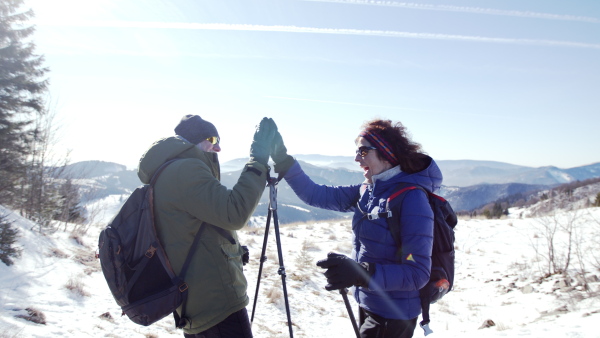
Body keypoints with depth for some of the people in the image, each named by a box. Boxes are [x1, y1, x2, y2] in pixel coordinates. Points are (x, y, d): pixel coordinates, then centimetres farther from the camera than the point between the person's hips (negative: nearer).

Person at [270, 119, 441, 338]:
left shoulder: (412, 199, -22)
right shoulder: (367, 191, 1)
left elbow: (417, 274, -25)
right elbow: (316, 195, 2)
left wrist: (361, 273, -38)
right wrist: (282, 160, -6)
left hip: (391, 316, -7)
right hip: (367, 305, 7)